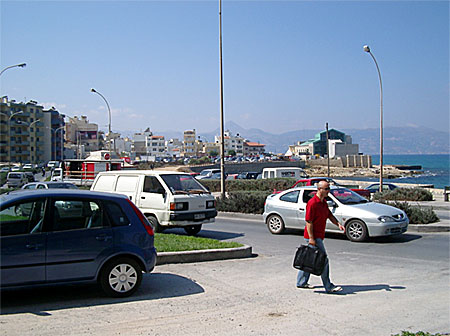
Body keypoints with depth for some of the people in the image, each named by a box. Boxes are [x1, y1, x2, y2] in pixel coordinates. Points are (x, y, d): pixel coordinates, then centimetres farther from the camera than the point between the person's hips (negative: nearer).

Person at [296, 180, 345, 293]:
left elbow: (330, 215, 18)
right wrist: (311, 238, -22)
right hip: (313, 237, -10)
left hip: (318, 236, 10)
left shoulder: (324, 202, 12)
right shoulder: (312, 203, -18)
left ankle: (301, 282, 25)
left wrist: (338, 224, 0)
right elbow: (308, 222, -20)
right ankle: (328, 287, 0)